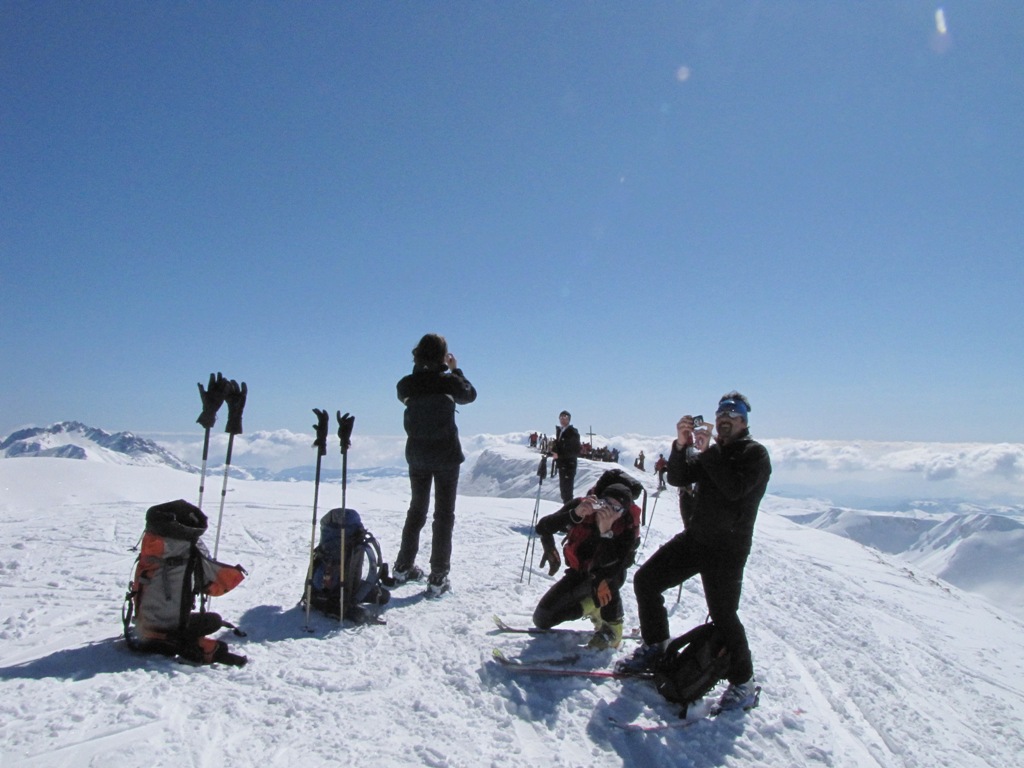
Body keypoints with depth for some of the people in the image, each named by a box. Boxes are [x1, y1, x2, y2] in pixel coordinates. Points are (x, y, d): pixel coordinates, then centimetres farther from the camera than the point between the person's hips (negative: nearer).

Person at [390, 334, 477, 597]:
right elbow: (470, 395, 6)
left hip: (417, 455, 4)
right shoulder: (449, 382, -14)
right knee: (444, 513, 5)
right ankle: (438, 578, 6)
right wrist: (456, 370, 16)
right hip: (446, 455, -4)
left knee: (417, 509, 19)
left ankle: (403, 568, 28)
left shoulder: (406, 384, -6)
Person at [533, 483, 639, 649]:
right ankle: (593, 605, 17)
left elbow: (611, 566, -38)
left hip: (607, 573, -3)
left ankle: (612, 628, -14)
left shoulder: (628, 527, -27)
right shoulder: (581, 506, -25)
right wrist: (575, 514, -46)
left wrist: (605, 532, -48)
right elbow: (542, 527, -32)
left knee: (607, 580, -39)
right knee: (542, 618, -1)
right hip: (578, 572, 3)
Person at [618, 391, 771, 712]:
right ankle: (655, 649, 19)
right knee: (645, 580, 3)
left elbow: (734, 489, -23)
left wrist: (706, 453, -19)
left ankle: (742, 682, 15)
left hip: (727, 548, -7)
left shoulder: (755, 454, -5)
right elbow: (678, 478, 1)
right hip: (693, 538, 7)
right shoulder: (712, 451, 14)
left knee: (723, 614, -7)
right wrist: (681, 445, -14)